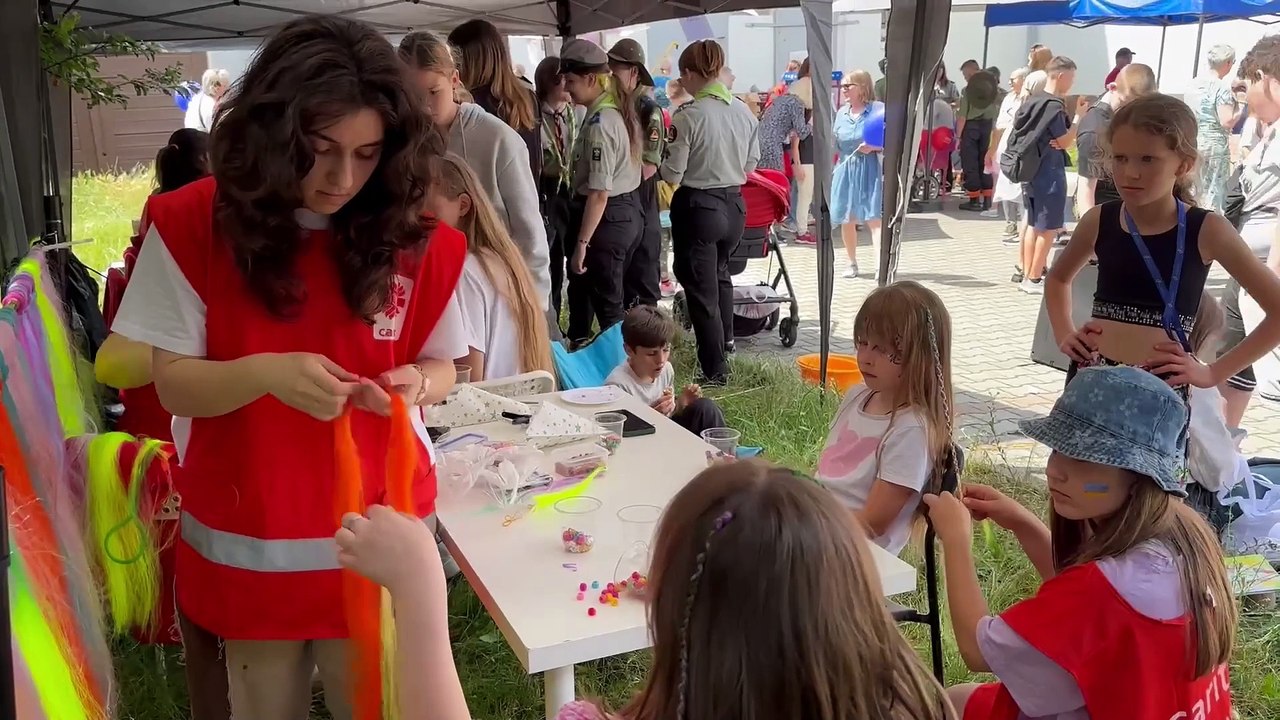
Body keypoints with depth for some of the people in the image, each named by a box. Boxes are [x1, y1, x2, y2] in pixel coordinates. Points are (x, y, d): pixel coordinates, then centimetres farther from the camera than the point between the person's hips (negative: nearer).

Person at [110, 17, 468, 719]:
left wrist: (415, 383, -20)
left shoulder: (417, 238, -8)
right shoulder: (192, 224, -11)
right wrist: (264, 372, -29)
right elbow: (175, 385, -9)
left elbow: (439, 366, 3)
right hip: (246, 544, 0)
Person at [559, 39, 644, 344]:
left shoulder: (599, 124, -20)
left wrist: (582, 243, -21)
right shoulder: (620, 111, 9)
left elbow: (599, 192, -24)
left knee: (608, 305, 1)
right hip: (627, 211, 10)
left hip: (606, 216, -10)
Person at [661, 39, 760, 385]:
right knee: (720, 272, 29)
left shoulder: (687, 116, -18)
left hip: (697, 208, -6)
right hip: (734, 205, 6)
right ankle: (725, 339, 47)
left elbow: (672, 175, -14)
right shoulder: (744, 112, -1)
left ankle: (715, 370, 11)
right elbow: (751, 164, 9)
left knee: (701, 289, 5)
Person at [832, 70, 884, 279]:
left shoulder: (877, 110, -6)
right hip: (845, 169, 5)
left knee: (874, 218, -13)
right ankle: (852, 263, 25)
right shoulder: (841, 112, 10)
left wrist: (873, 147, -22)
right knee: (846, 219, 9)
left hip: (868, 169, -5)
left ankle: (879, 266, -18)